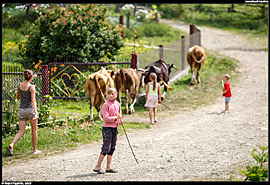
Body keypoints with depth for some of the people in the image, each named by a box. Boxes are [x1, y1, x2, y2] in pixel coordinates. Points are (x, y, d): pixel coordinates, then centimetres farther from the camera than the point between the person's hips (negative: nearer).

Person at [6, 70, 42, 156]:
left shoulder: (19, 85, 2)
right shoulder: (31, 87, -13)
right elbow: (33, 101, -21)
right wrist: (35, 113, -26)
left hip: (22, 110, 4)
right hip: (31, 109, -4)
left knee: (21, 131, 5)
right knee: (34, 130, 13)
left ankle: (11, 145, -19)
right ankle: (34, 150, 19)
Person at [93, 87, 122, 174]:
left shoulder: (117, 104, 10)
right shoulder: (106, 105, -11)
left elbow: (119, 114, 23)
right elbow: (106, 118, -17)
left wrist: (119, 121, 3)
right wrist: (116, 118, -20)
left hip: (114, 128, 7)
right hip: (107, 128, -7)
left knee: (112, 148, 9)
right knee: (106, 148, -9)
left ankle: (108, 168, 14)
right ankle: (97, 167, -2)